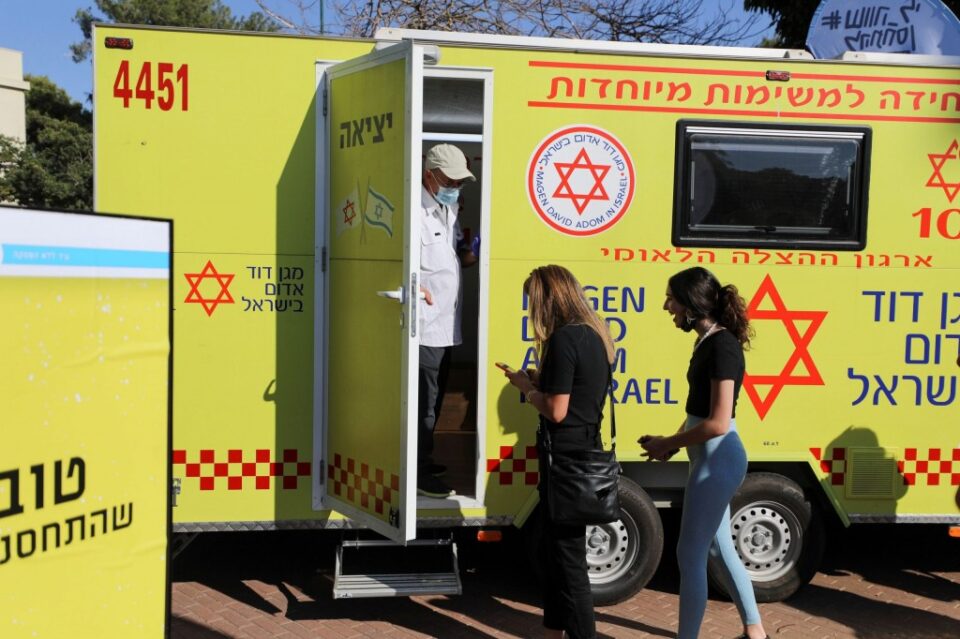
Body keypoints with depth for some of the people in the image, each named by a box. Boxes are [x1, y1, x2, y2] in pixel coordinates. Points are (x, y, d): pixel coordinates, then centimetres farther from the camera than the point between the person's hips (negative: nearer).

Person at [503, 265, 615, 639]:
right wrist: (539, 379, 9)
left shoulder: (564, 339, -18)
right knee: (553, 549, 20)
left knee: (567, 556, 0)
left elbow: (556, 410, -19)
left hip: (567, 458, -10)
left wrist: (527, 388, -4)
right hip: (585, 452, 10)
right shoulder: (593, 334, 10)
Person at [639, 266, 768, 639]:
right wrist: (672, 445, 3)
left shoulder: (722, 346, -20)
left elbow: (718, 423, -23)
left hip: (717, 460, -10)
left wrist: (666, 444, -13)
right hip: (712, 458, 10)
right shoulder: (708, 342, 10)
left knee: (690, 554, -1)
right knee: (720, 549, 20)